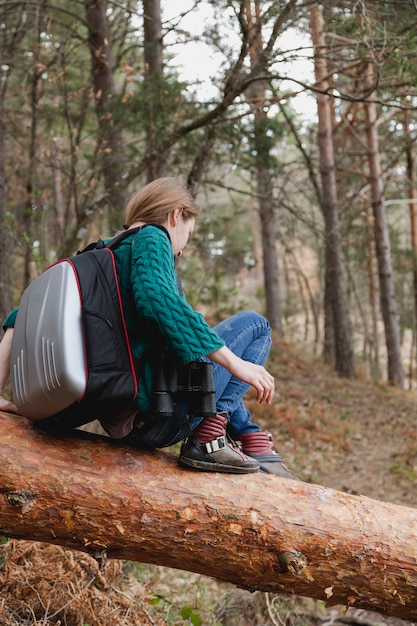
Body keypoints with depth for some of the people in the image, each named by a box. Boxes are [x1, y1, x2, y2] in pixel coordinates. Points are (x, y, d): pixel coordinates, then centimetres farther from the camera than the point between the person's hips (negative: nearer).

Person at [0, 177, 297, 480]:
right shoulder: (150, 238, -3)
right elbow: (158, 299, -25)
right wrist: (235, 364, -22)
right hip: (156, 414, -9)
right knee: (253, 324, 7)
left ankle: (251, 440, 22)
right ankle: (207, 436, -3)